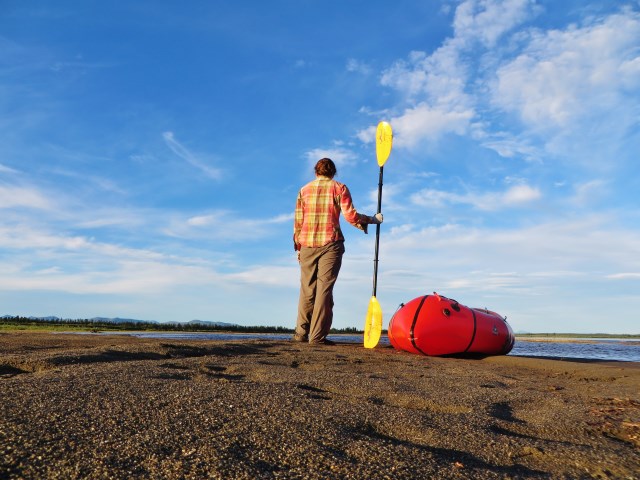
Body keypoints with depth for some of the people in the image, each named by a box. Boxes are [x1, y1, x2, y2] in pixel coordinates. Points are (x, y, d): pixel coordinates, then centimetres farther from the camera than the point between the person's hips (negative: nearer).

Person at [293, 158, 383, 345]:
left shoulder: (304, 190, 12)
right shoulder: (339, 188, 4)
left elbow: (298, 221, 9)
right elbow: (350, 215, -5)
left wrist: (298, 247, 15)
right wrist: (372, 219, 10)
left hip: (307, 245, 3)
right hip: (330, 244, -3)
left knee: (307, 289, 9)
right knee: (324, 288, -2)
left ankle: (301, 333, 11)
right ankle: (317, 336, -4)